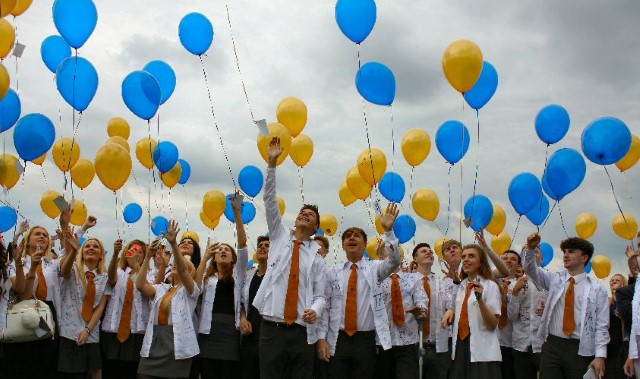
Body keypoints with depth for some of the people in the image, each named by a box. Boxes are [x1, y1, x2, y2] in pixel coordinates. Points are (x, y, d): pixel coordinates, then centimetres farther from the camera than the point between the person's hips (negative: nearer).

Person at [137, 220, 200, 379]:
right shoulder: (161, 288, 17)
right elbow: (140, 285, 0)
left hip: (177, 345, -4)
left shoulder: (190, 290, 4)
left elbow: (182, 269, -15)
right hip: (154, 343, 4)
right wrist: (148, 257, -7)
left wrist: (173, 244, -27)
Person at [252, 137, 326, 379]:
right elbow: (270, 202, 5)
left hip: (302, 332, 1)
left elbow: (319, 296, 7)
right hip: (272, 329, 0)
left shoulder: (317, 259, 11)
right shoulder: (279, 239, 12)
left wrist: (315, 311, -17)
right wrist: (272, 163, -2)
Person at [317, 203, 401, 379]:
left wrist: (388, 230, -25)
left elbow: (395, 261, -14)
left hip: (365, 341, 0)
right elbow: (325, 306, 4)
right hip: (338, 340, 0)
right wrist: (321, 338, -4)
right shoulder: (333, 273, 7)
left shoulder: (375, 269, 6)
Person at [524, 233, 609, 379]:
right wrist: (531, 248, -19)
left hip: (580, 349, -2)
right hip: (552, 346, 2)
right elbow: (532, 270, 0)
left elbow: (601, 326, -1)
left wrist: (600, 356, -9)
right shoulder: (555, 279, 11)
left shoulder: (597, 289, 2)